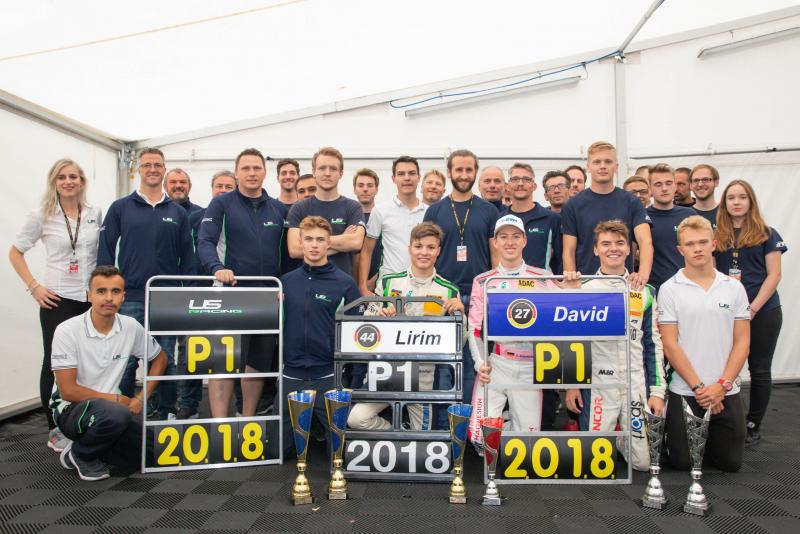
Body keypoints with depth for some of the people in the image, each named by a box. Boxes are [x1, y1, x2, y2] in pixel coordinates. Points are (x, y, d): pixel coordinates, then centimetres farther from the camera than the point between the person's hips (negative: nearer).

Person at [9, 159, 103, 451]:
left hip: (91, 298, 3)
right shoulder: (41, 216, -2)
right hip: (57, 299, -3)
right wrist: (34, 287, -5)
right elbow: (15, 253, 4)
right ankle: (55, 430, 15)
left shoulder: (95, 214, 6)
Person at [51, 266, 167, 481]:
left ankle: (96, 446, 12)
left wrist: (141, 398, 2)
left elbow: (159, 358, 13)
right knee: (115, 414, -37)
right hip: (71, 409, -5)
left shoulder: (131, 327, -4)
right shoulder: (67, 331, -16)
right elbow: (68, 391, -16)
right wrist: (118, 399, -11)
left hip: (113, 408, 5)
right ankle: (80, 454, -5)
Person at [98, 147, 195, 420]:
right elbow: (105, 253, 4)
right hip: (130, 298, -1)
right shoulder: (120, 208, 5)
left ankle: (167, 413, 22)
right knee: (126, 361, 3)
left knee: (166, 361, 9)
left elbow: (187, 257, 9)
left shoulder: (178, 213, 9)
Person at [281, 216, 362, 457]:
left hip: (329, 376, -3)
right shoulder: (286, 281, 4)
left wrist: (356, 380, -6)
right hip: (292, 375, 3)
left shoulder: (344, 283, -5)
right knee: (281, 448, 11)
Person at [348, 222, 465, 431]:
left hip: (423, 376, 0)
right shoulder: (388, 282, 1)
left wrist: (459, 314, -15)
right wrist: (380, 316, -15)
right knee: (357, 418, -17)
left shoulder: (449, 292, 0)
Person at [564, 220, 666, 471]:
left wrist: (657, 391, 2)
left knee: (643, 461, 2)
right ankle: (610, 433, 29)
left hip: (637, 386, 2)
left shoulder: (645, 292, 6)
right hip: (597, 385, -2)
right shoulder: (584, 290, 0)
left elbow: (653, 344, 7)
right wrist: (571, 384, -1)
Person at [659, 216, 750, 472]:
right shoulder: (669, 290, -5)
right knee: (683, 462, 3)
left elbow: (742, 341, 2)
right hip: (684, 392, -3)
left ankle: (706, 439, 37)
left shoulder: (735, 288, 4)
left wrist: (722, 385, -9)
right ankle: (669, 435, 33)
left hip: (727, 392, 3)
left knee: (731, 462, 9)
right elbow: (670, 345, -8)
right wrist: (698, 387, -12)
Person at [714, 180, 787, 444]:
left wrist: (753, 307, -13)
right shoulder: (716, 236, 7)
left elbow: (774, 275, -3)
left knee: (759, 370, 6)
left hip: (763, 311, -1)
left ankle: (753, 425, 18)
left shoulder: (767, 234, 2)